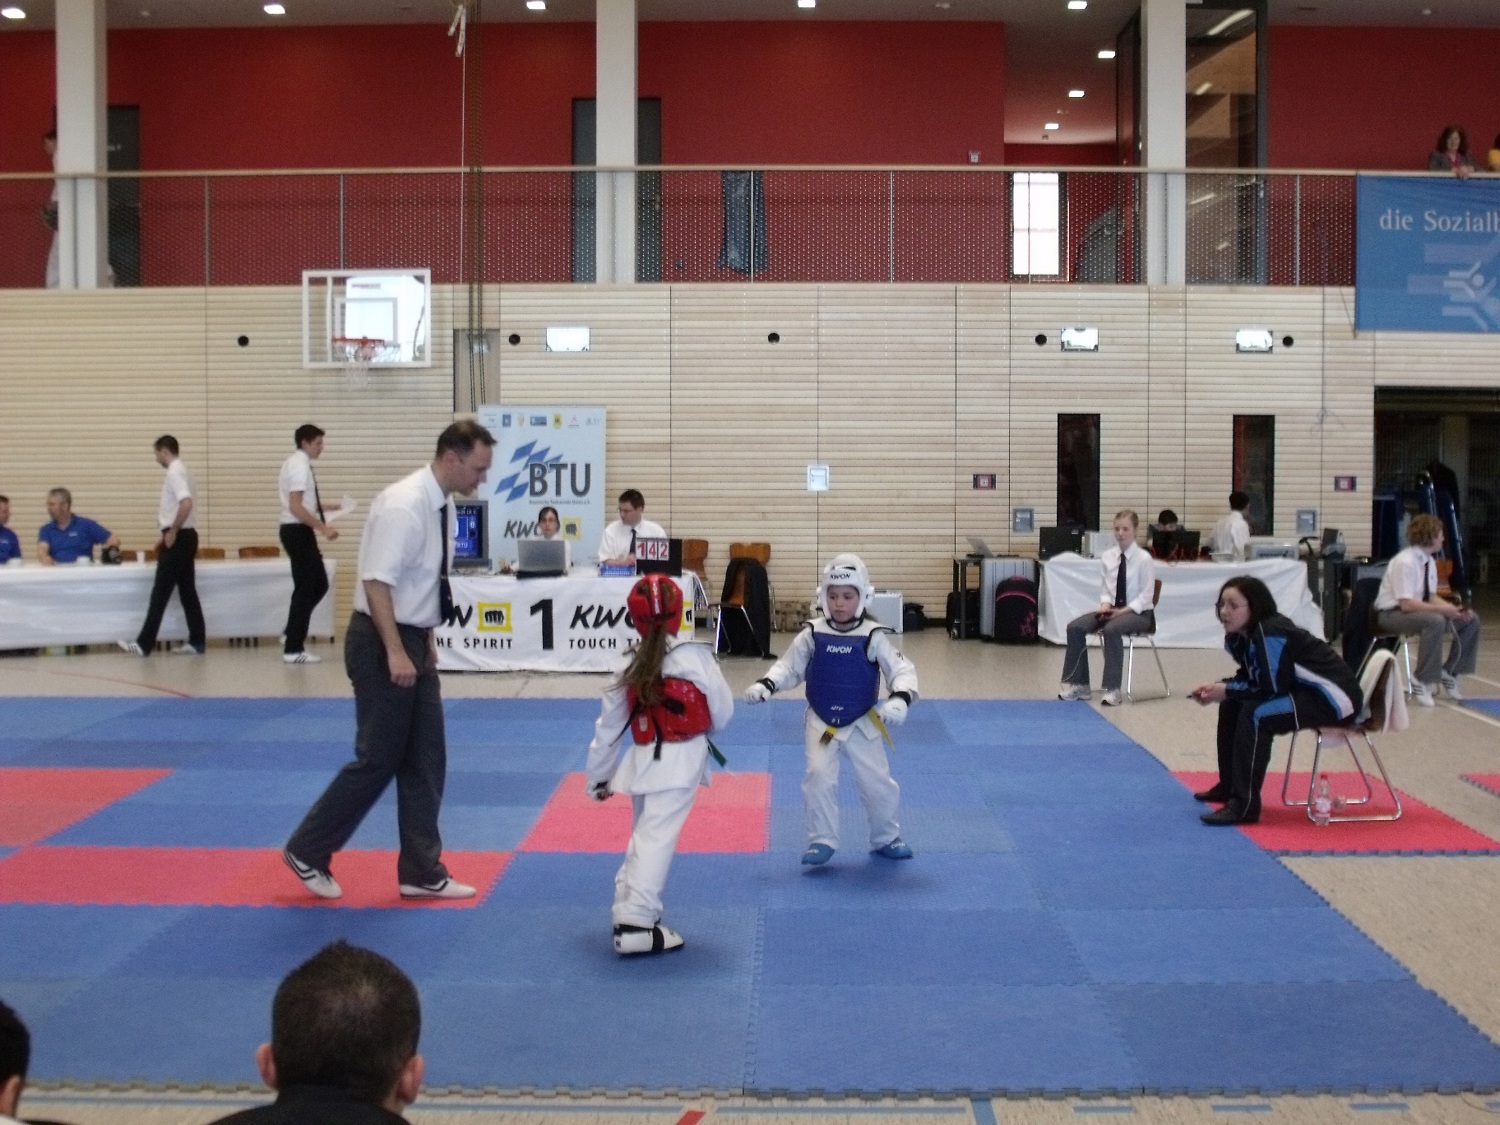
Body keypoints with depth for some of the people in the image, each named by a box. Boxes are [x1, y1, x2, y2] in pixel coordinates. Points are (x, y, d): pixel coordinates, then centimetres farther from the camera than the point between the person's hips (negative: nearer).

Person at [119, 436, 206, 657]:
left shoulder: (175, 473, -14)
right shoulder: (180, 471, 17)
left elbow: (186, 504, -29)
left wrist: (172, 532, -21)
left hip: (178, 539, -10)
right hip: (184, 537, 10)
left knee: (161, 592, -7)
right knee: (187, 591, 9)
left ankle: (145, 644, -5)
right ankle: (197, 641, 10)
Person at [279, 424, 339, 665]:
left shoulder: (295, 463, 15)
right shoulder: (300, 465, -16)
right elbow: (296, 507, -24)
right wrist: (322, 528, -25)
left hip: (298, 530, 10)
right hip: (298, 531, -10)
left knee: (319, 584, 15)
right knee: (305, 588, -5)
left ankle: (293, 637, 19)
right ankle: (293, 648, 0)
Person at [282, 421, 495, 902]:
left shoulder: (441, 505, 8)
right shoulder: (404, 505, -22)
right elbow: (376, 581, -25)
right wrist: (395, 652, -26)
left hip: (412, 641, 9)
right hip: (381, 644, -9)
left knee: (425, 758, 11)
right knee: (378, 758, -1)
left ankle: (421, 871, 18)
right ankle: (307, 850, 15)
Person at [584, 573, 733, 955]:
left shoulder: (631, 666, 7)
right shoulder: (694, 656, -7)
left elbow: (608, 727, 13)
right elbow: (723, 711, 0)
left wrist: (598, 777, 24)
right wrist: (701, 727, 23)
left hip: (643, 761, 5)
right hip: (680, 761, -5)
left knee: (645, 834, 21)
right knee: (657, 838, -8)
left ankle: (629, 906, 27)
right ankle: (635, 923, -13)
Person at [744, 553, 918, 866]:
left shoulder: (873, 637, -11)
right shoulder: (813, 635, -7)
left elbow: (902, 670, -12)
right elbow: (789, 667, 1)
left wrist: (899, 699, -31)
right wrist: (765, 684, -16)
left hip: (862, 723, 0)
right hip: (821, 723, 0)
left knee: (877, 782, 5)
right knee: (819, 777, -12)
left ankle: (886, 838, 28)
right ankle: (821, 840, 4)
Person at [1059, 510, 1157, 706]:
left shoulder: (1144, 558, -9)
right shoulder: (1107, 556, 5)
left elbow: (1146, 595, -10)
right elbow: (1104, 588, 10)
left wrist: (1123, 611, -20)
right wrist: (1105, 604, -11)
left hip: (1138, 612, -5)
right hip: (1112, 608, 5)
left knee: (1111, 629, -37)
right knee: (1075, 627, -18)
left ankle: (1112, 689, -30)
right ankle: (1077, 684, -12)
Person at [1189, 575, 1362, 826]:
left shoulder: (1271, 634, -25)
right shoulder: (1241, 635, 2)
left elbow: (1274, 688, -22)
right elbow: (1251, 678, 13)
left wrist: (1226, 690, -15)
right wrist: (1219, 686, -4)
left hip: (1334, 698, -10)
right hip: (1303, 690, 10)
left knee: (1255, 714, -26)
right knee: (1232, 704, 11)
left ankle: (1245, 804, -23)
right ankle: (1229, 786, 22)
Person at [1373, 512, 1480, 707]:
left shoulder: (1429, 562, 4)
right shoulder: (1405, 562, -23)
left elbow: (1431, 597, 9)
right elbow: (1406, 604, -28)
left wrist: (1452, 608, -9)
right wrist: (1442, 609, -28)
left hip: (1416, 611, 9)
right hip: (1392, 614, -9)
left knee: (1471, 619, 4)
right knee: (1436, 621, -37)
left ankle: (1449, 672, 10)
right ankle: (1422, 683, -27)